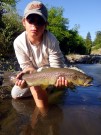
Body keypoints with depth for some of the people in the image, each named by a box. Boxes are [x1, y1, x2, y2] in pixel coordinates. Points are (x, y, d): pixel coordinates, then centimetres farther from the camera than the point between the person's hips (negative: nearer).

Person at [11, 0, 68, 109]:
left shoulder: (51, 40, -31)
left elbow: (56, 66, -25)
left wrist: (59, 77, -48)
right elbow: (27, 65, -15)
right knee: (15, 94, 4)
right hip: (35, 72, 5)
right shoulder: (19, 42, -23)